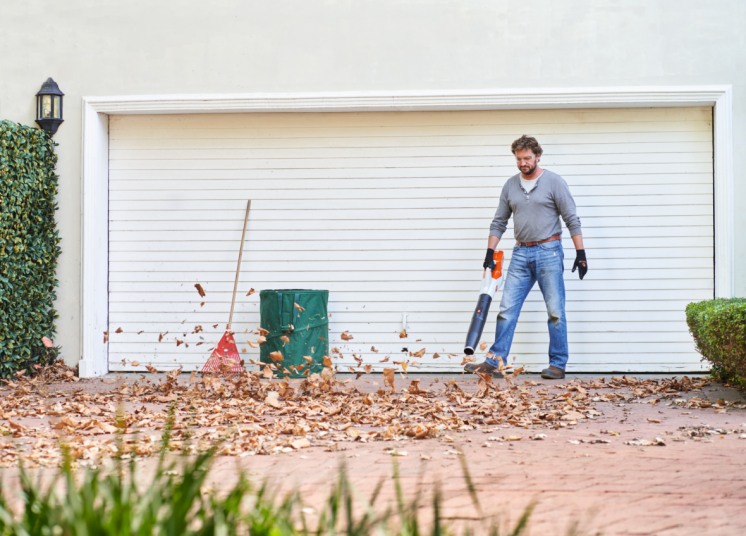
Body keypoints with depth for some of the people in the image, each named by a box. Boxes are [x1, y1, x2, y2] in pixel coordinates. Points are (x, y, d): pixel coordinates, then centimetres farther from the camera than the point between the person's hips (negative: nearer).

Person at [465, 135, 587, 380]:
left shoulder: (554, 182, -4)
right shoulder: (510, 185, 10)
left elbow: (572, 219, -4)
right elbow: (499, 222, 15)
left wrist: (580, 253, -9)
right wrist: (490, 253, 6)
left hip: (549, 252, -4)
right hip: (521, 254, 4)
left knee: (555, 311, -1)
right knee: (507, 309, -1)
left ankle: (558, 365, 5)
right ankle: (495, 362, 1)